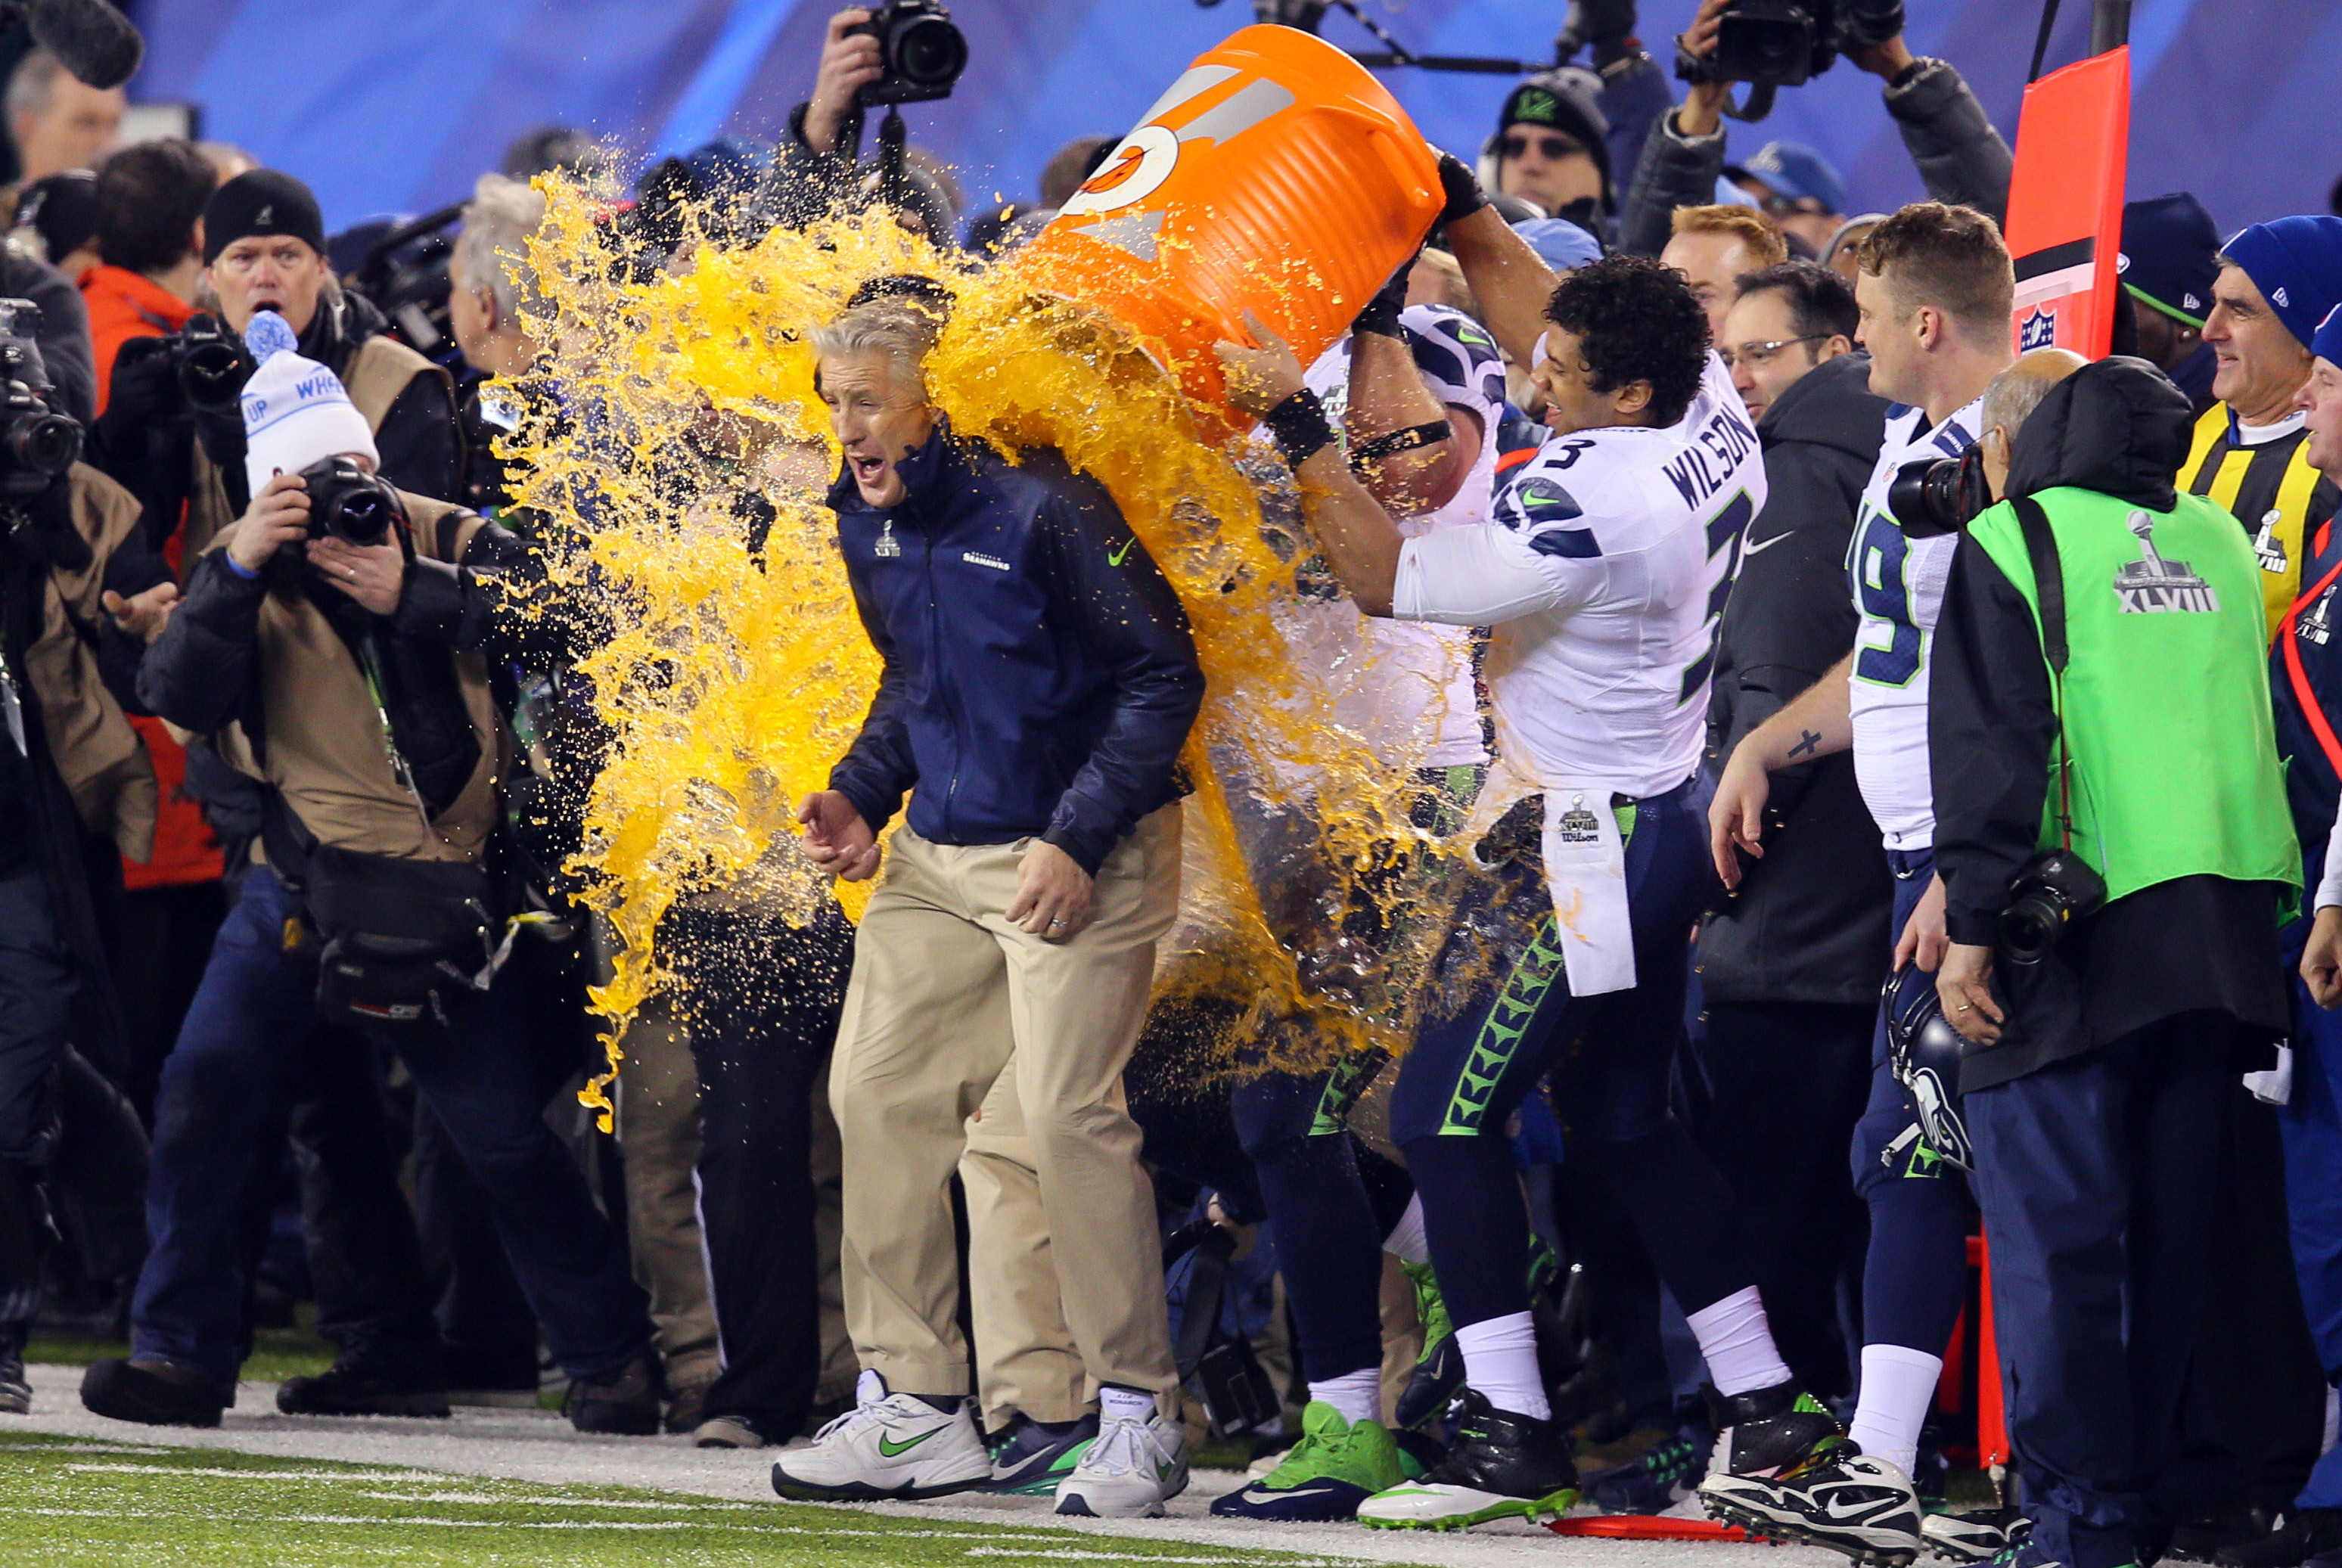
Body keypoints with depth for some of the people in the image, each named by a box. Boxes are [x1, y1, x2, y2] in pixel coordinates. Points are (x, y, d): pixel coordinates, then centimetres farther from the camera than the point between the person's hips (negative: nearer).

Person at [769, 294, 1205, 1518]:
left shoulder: (1041, 508, -18)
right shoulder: (868, 524, 6)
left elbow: (1163, 675, -16)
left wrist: (1078, 841, -19)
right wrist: (860, 795, 6)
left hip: (1085, 853, -8)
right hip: (936, 857, 8)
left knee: (1066, 1111, -14)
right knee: (877, 1093, 3)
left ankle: (1140, 1412, -4)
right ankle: (916, 1405, 11)